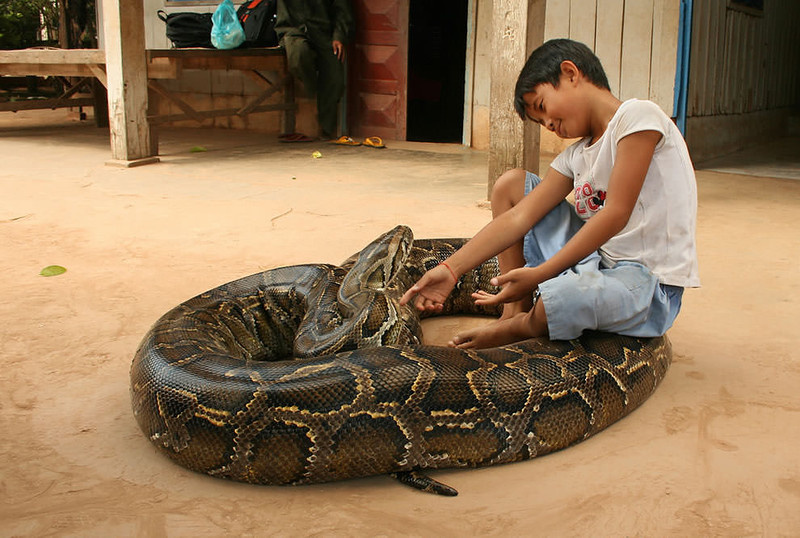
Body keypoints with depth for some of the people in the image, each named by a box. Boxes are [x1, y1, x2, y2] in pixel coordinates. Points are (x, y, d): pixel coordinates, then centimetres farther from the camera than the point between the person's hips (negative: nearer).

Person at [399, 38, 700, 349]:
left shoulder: (637, 115, -12)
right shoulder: (576, 157, 11)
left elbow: (616, 214, -20)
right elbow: (520, 218, 3)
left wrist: (538, 275, -21)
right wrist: (450, 269, -6)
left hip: (650, 280, -8)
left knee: (559, 301, -41)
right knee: (509, 185, 10)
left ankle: (520, 327, -3)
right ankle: (515, 312, 5)